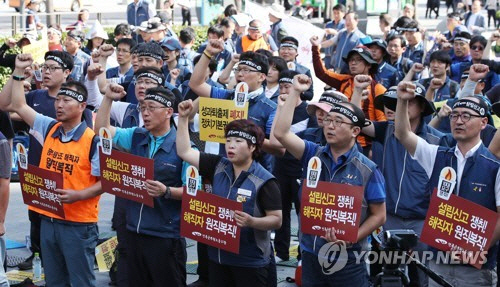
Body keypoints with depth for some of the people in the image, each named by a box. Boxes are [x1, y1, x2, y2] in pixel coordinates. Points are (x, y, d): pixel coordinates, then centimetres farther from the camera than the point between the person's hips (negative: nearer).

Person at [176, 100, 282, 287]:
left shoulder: (264, 181, -12)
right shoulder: (218, 167, 4)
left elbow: (276, 220, -11)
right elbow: (184, 152, 7)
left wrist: (251, 222, -29)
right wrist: (183, 118, 1)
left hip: (250, 262, -5)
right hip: (217, 256, 6)